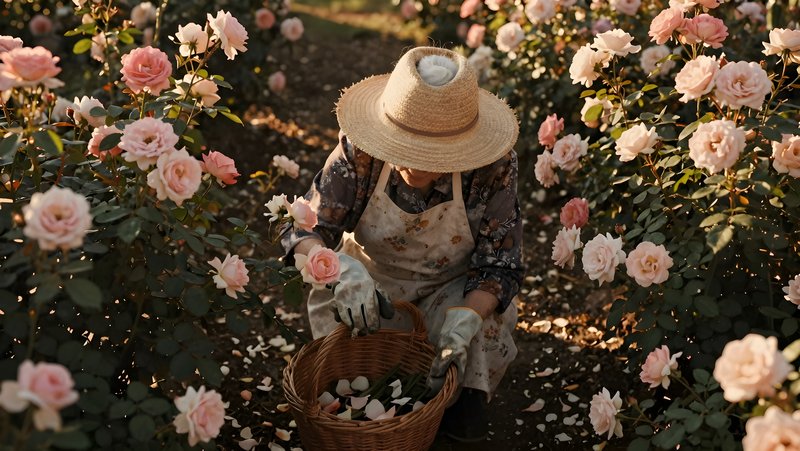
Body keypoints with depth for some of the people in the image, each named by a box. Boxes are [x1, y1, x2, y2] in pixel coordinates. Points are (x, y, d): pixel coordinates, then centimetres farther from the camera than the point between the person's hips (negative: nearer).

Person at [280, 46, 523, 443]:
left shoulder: (492, 167, -27)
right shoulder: (359, 152, -28)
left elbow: (499, 264, -20)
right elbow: (303, 230, -24)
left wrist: (465, 320, -41)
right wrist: (341, 269, -49)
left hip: (453, 287, 0)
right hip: (370, 278, 1)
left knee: (482, 330, -29)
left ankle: (466, 397, 6)